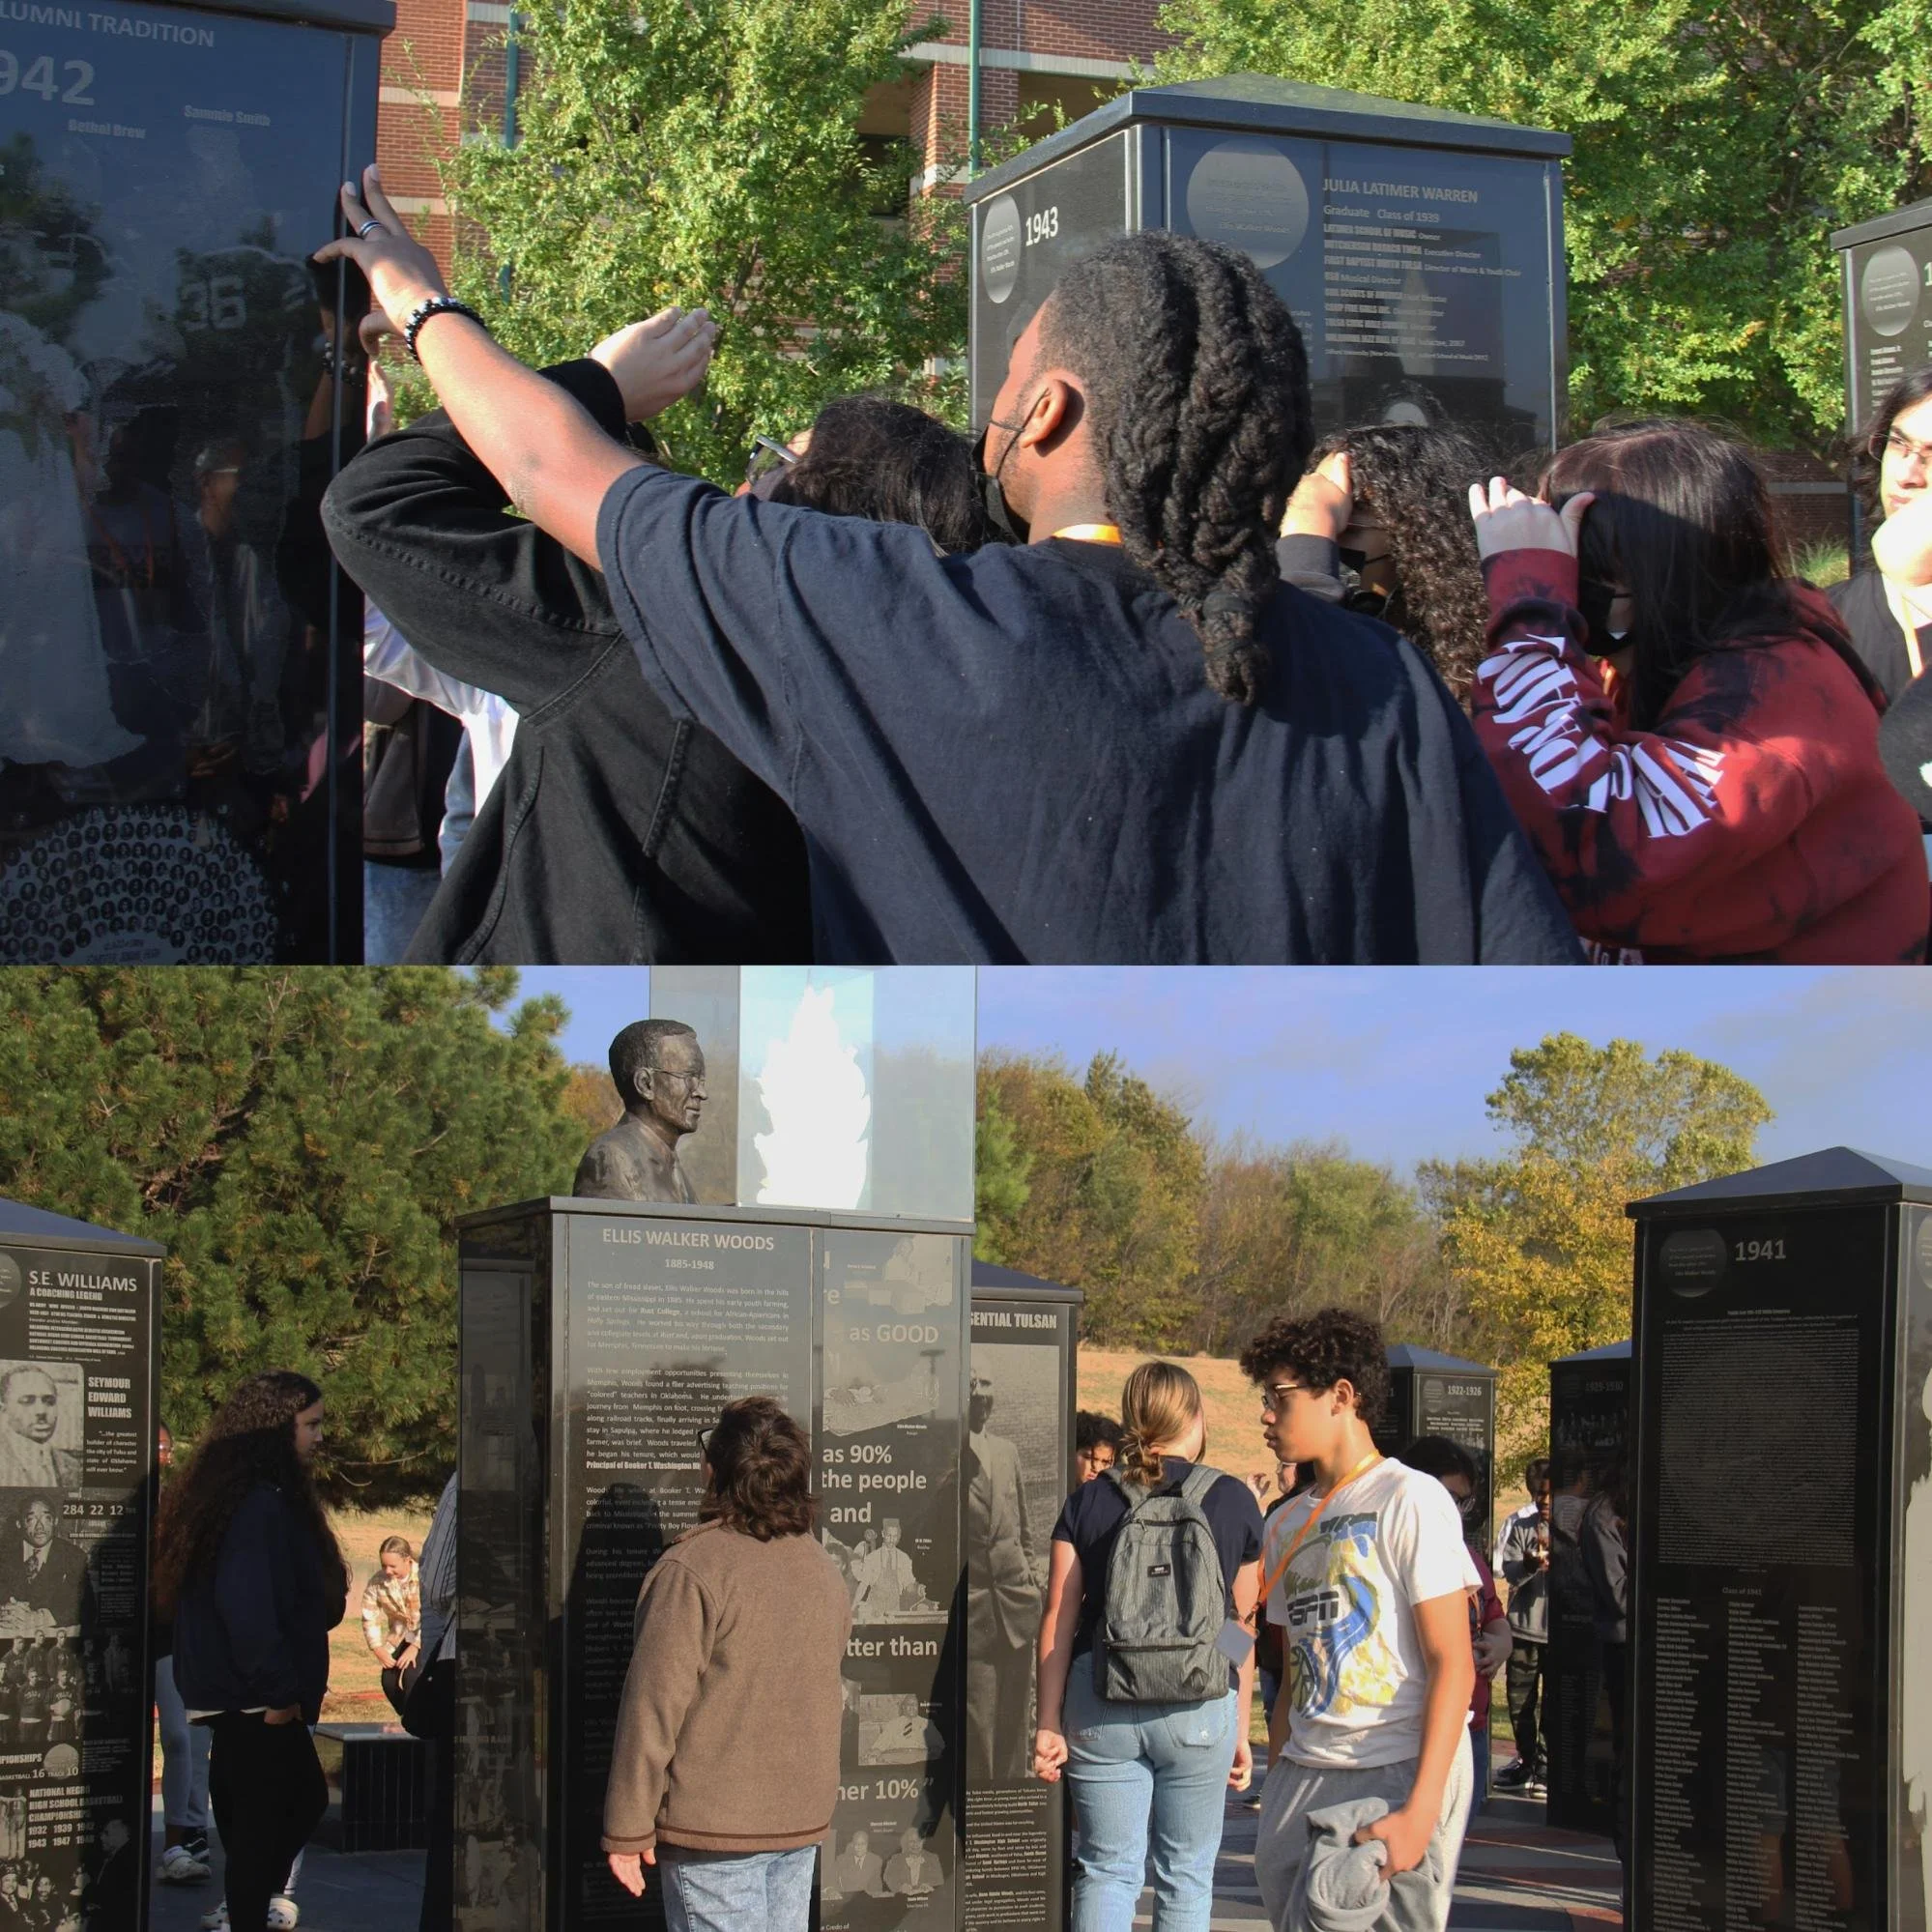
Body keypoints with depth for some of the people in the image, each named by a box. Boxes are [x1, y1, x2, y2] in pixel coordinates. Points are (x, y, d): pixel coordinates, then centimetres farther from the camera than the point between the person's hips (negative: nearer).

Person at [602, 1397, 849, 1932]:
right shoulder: (823, 1570, 8)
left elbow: (654, 1707, -16)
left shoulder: (690, 1571, -15)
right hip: (803, 1824, 7)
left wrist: (627, 1829, -11)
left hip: (714, 1827, -7)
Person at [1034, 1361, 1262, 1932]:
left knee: (1107, 1871, 5)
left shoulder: (1088, 1502, 4)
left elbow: (1058, 1621, -1)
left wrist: (1049, 1723, 1)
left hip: (1100, 1707, 1)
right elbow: (1242, 1626, 5)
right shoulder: (1233, 1501, 2)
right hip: (1201, 1709, -1)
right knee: (1186, 1875, 8)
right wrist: (1240, 1728, 13)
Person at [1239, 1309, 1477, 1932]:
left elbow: (1453, 1665, -11)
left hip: (1398, 1773, -7)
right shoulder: (1286, 1524, 17)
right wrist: (1275, 1793, 12)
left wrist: (1420, 1812, -19)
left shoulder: (1409, 1500, -6)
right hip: (1303, 1779, 7)